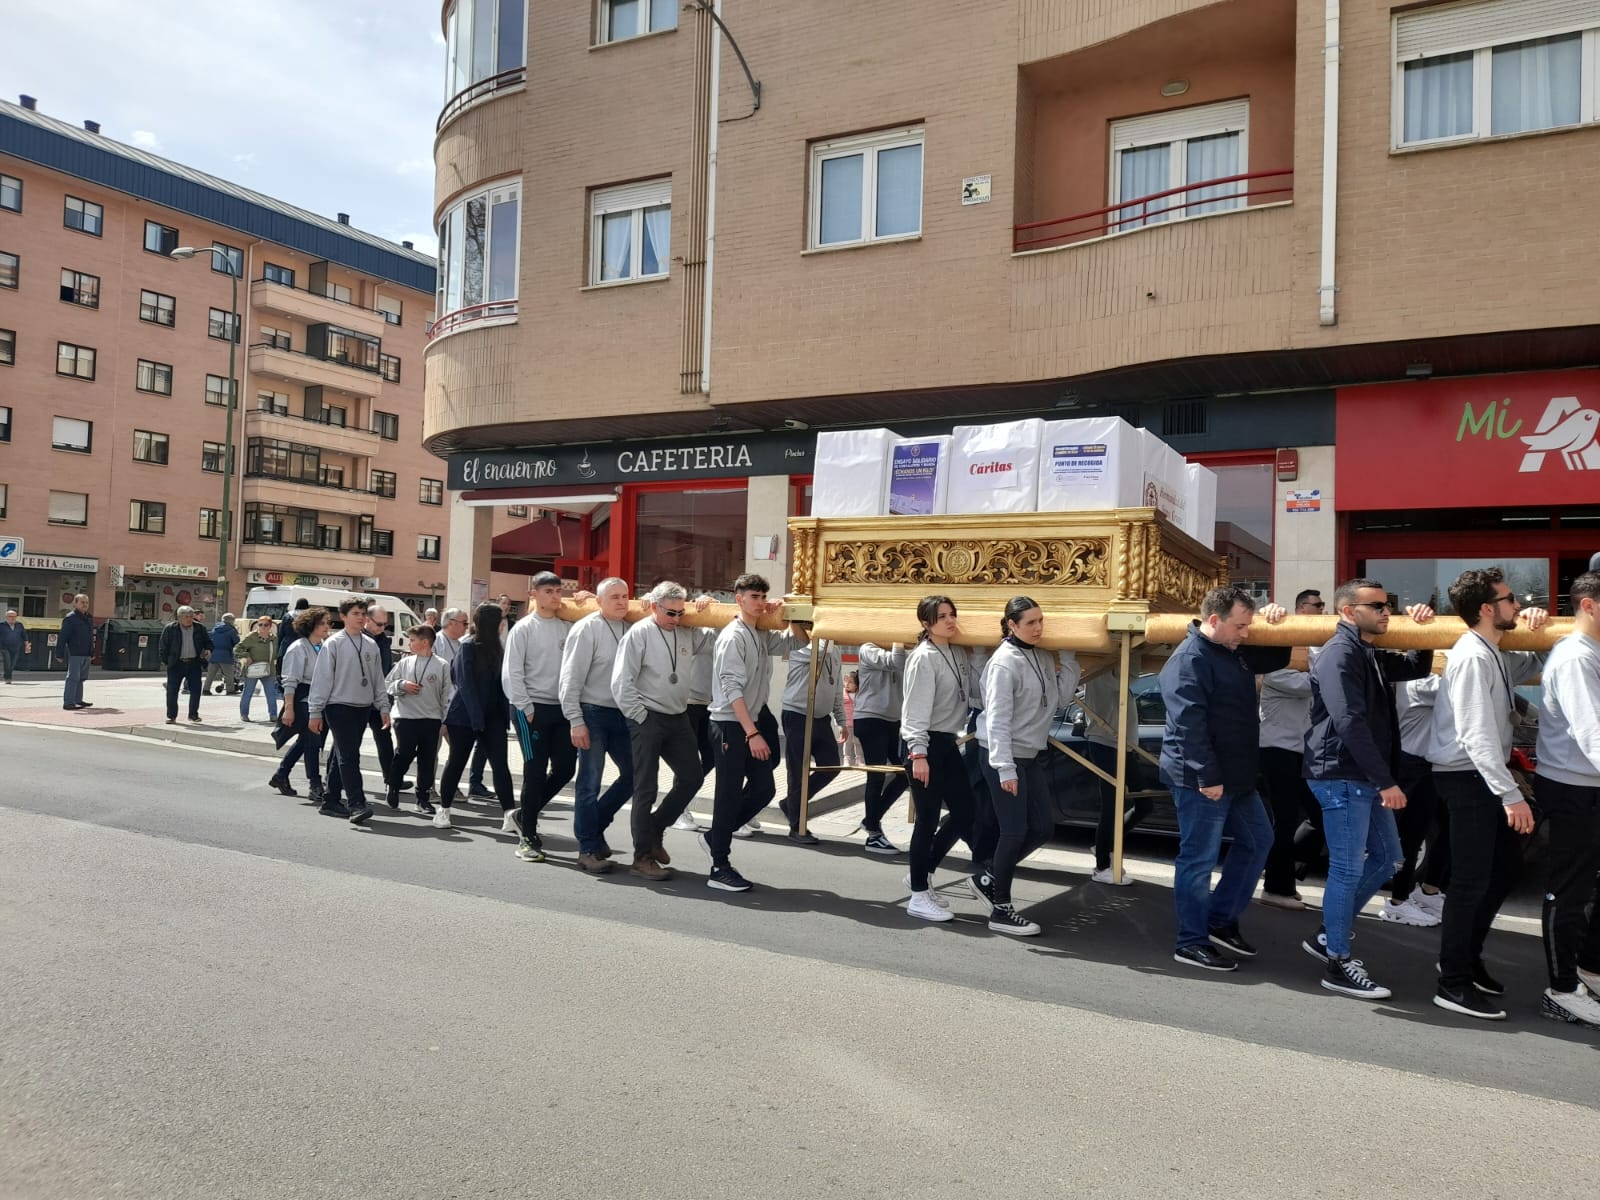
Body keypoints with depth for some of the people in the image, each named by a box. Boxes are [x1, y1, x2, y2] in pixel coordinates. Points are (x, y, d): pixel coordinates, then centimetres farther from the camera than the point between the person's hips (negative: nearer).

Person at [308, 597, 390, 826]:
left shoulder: (371, 645, 10)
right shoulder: (333, 644, -5)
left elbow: (378, 679, 15)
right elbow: (322, 678, -6)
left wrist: (383, 707, 11)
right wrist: (315, 712, -8)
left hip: (363, 708, 6)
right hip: (339, 706, -6)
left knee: (344, 755, 14)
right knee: (349, 756, -11)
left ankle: (332, 798, 26)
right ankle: (357, 804, -16)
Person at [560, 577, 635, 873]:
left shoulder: (631, 629, 8)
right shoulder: (586, 628, -8)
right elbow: (571, 678, -11)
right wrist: (576, 721, -15)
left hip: (621, 714, 6)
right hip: (593, 713, -6)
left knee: (633, 773, 9)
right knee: (590, 781, 0)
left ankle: (595, 826, 26)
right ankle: (588, 849, 10)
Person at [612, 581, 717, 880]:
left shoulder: (688, 633, 5)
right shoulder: (639, 633, -11)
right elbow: (621, 683, -13)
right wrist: (641, 717, -11)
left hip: (678, 718, 6)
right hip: (648, 720, -6)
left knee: (691, 777, 11)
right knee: (646, 788, 1)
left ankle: (655, 830, 29)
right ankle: (643, 857, 12)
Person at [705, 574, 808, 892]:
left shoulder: (763, 636, 10)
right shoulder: (733, 636, -13)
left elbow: (799, 641, 24)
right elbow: (733, 688, -19)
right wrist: (752, 733, -23)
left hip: (754, 721, 8)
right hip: (730, 724, -8)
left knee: (764, 788, 9)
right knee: (730, 794, -3)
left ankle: (715, 837, 25)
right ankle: (719, 868, 6)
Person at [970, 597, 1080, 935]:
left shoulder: (1042, 658, 8)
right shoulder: (1005, 662, -16)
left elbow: (1062, 696, 3)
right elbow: (997, 720, -20)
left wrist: (1068, 655, 2)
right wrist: (1005, 769, -23)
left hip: (1031, 757, 8)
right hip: (1006, 759, -8)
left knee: (1043, 828, 11)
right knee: (1014, 832, -3)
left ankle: (988, 875, 27)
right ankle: (1001, 910, 10)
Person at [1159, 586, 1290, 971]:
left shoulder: (1234, 653, 12)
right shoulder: (1189, 660, -19)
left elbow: (1277, 658, 29)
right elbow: (1189, 723, -25)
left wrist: (1277, 623, 11)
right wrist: (1206, 776, -26)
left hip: (1235, 776, 10)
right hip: (1201, 780, -10)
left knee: (1257, 840, 19)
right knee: (1199, 859, -1)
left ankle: (1221, 920, 28)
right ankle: (1191, 943, 10)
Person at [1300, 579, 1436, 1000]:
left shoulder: (1371, 655, 15)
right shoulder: (1339, 654, -16)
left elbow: (1417, 669, 34)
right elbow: (1351, 724, -23)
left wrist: (1423, 631, 15)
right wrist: (1386, 781, -21)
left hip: (1365, 778, 10)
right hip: (1341, 776, -10)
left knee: (1387, 858, 17)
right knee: (1348, 869, -4)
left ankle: (1328, 935, 26)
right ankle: (1337, 964, 7)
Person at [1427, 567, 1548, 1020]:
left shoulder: (1497, 655, 11)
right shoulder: (1473, 656, -18)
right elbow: (1477, 734, -25)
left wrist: (1536, 624, 12)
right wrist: (1511, 795, -27)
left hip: (1486, 775, 10)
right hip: (1467, 777, -10)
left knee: (1506, 864, 17)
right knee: (1472, 878, -6)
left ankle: (1466, 958, 30)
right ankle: (1453, 983, 4)